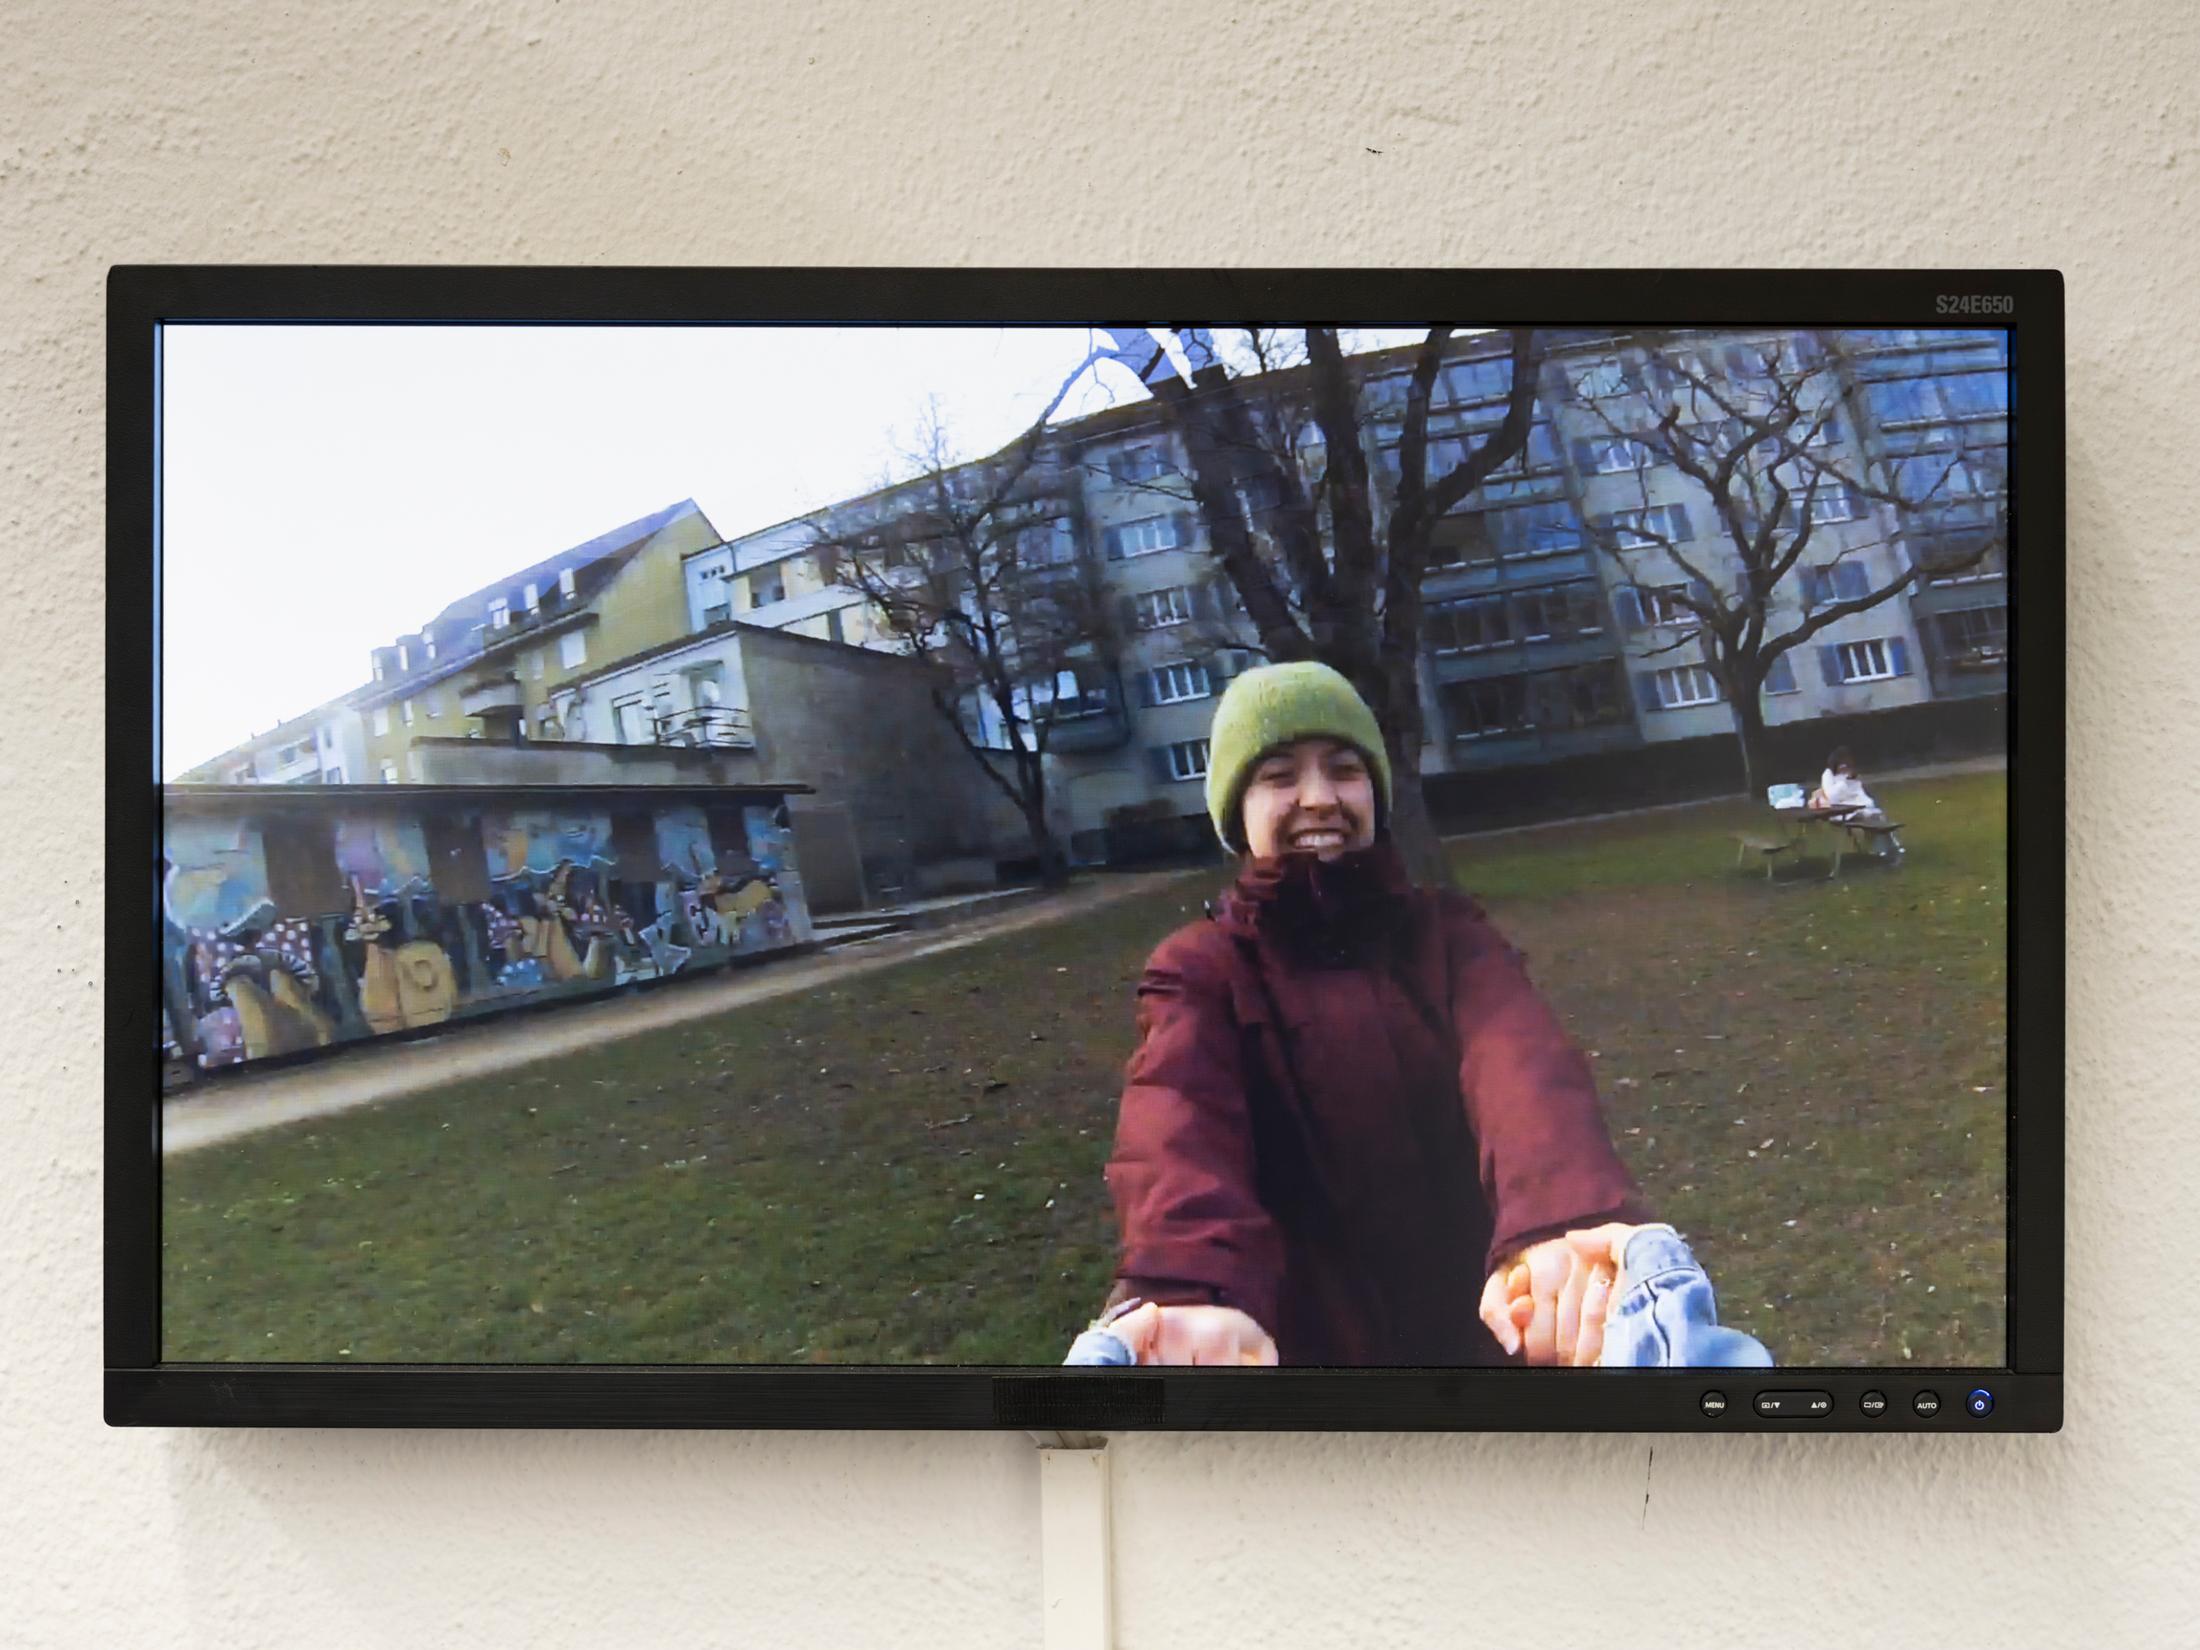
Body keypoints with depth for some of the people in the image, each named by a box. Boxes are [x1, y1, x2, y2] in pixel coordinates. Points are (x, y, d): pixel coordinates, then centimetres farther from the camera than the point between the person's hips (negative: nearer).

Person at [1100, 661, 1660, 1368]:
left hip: (1485, 1329, 2)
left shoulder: (1446, 932, -4)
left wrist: (1559, 1219, -48)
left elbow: (1518, 1057, -26)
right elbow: (1178, 1121, -30)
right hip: (1314, 1340, -1)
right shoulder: (1200, 970, -8)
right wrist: (1190, 1291, -52)